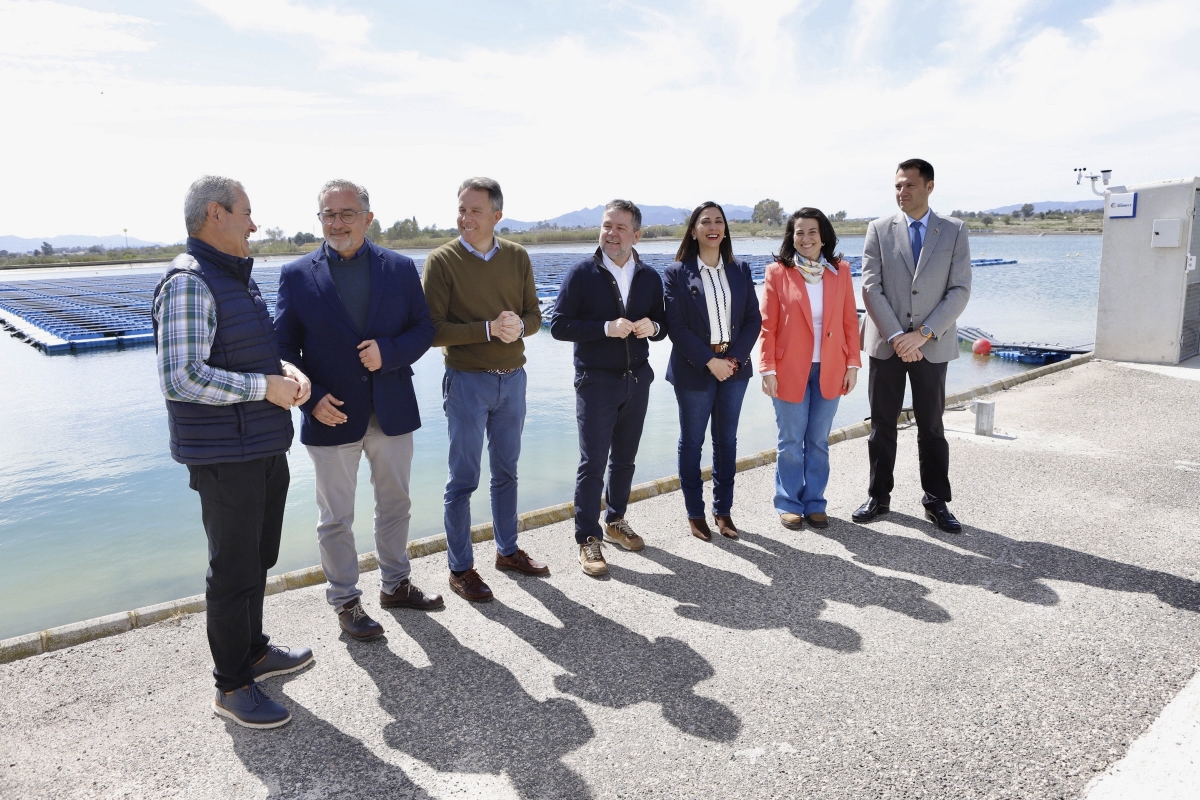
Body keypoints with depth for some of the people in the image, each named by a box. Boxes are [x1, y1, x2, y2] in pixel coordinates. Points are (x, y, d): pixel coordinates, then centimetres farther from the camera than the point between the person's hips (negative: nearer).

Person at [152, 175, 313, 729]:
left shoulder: (236, 277, 13)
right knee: (234, 569, 2)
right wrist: (265, 386, -21)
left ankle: (253, 651, 38)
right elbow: (181, 378, -26)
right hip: (225, 456, -10)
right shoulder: (189, 283, -18)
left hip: (266, 446, 10)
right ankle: (232, 686, 17)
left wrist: (289, 370, 0)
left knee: (257, 559, 21)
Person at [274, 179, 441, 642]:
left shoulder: (400, 268, 2)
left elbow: (424, 328, 2)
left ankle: (395, 585, 36)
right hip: (331, 416, -2)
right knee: (335, 517, 9)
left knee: (395, 504, 17)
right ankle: (345, 601, 27)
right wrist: (311, 399, -15)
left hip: (393, 412, 2)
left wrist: (389, 351, -18)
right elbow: (284, 347, -2)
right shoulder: (297, 276, -3)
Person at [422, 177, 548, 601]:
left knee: (506, 471, 16)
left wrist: (519, 325, -18)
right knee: (463, 478, 3)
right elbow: (434, 329, -13)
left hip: (513, 378, 5)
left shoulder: (517, 257, 3)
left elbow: (534, 315, 5)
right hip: (467, 380, -4)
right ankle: (460, 568, 16)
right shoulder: (442, 260, -9)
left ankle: (508, 550, 32)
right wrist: (489, 329, -23)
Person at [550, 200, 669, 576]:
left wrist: (653, 327, -12)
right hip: (596, 382, -4)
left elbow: (662, 324, 12)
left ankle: (616, 521, 32)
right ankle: (588, 540, 8)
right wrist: (607, 328, -23)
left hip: (637, 380, 4)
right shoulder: (582, 274, -7)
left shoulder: (650, 277, 6)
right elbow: (559, 325, -11)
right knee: (593, 463, -2)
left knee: (625, 458, 15)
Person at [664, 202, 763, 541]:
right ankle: (695, 514, 17)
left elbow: (753, 319, 5)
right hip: (694, 370, -3)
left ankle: (723, 510, 22)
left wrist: (736, 357, -9)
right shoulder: (677, 273, -3)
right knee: (692, 441, 6)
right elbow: (676, 325, -9)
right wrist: (709, 361, -15)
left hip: (734, 366, 4)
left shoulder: (740, 270, 7)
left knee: (727, 440, 10)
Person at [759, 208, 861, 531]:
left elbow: (850, 321, 6)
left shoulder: (840, 271, 5)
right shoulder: (778, 272, -4)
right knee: (791, 442, 5)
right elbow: (767, 325, -5)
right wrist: (768, 369, -9)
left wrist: (852, 364, 2)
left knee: (819, 442, 10)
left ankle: (814, 503, 23)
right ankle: (789, 504, 19)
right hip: (789, 371, -2)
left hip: (829, 371, 3)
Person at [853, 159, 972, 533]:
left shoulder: (954, 231, 2)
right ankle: (879, 497, 21)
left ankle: (936, 501, 20)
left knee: (931, 426, 9)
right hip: (886, 344, 0)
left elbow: (960, 290, -5)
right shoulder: (879, 229, 1)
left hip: (932, 345, 0)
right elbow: (871, 288, -6)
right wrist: (896, 337, -14)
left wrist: (923, 333, -15)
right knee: (882, 425, 8)